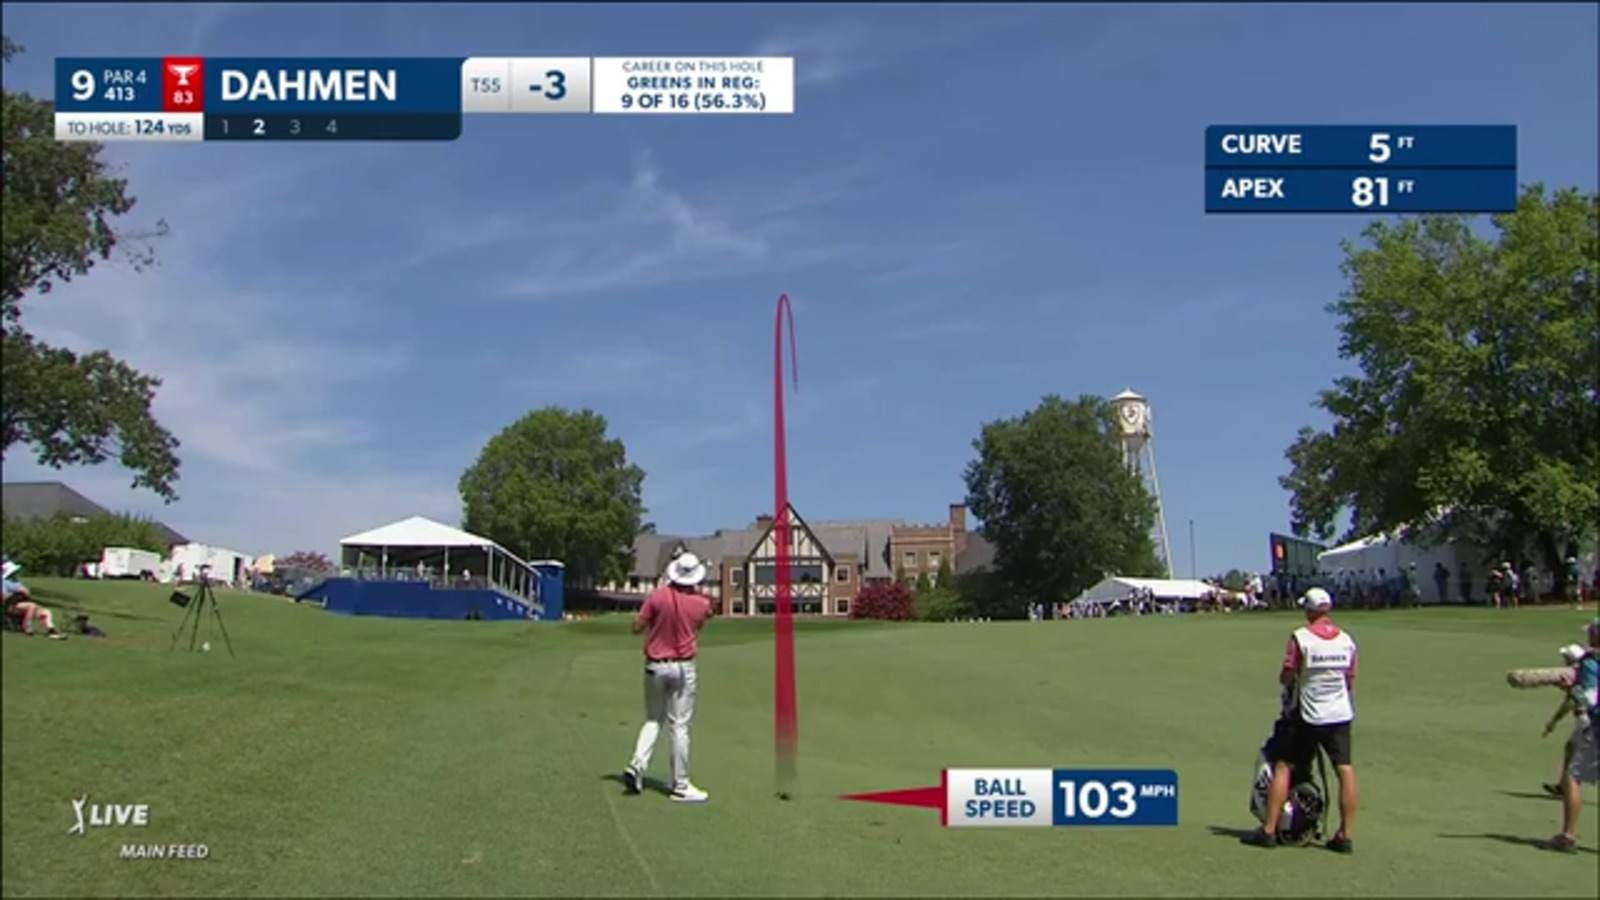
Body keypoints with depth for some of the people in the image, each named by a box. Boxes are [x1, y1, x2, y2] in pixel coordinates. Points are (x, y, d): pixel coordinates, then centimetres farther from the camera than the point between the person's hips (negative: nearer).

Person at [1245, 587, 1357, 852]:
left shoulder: (1300, 637, -12)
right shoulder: (1346, 640, 2)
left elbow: (1286, 677, -10)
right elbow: (1350, 680, 9)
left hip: (1308, 715, -4)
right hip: (1340, 715, 4)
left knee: (1283, 766, 3)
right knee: (1345, 771, 4)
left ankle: (1269, 830, 1)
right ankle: (1345, 835, 5)